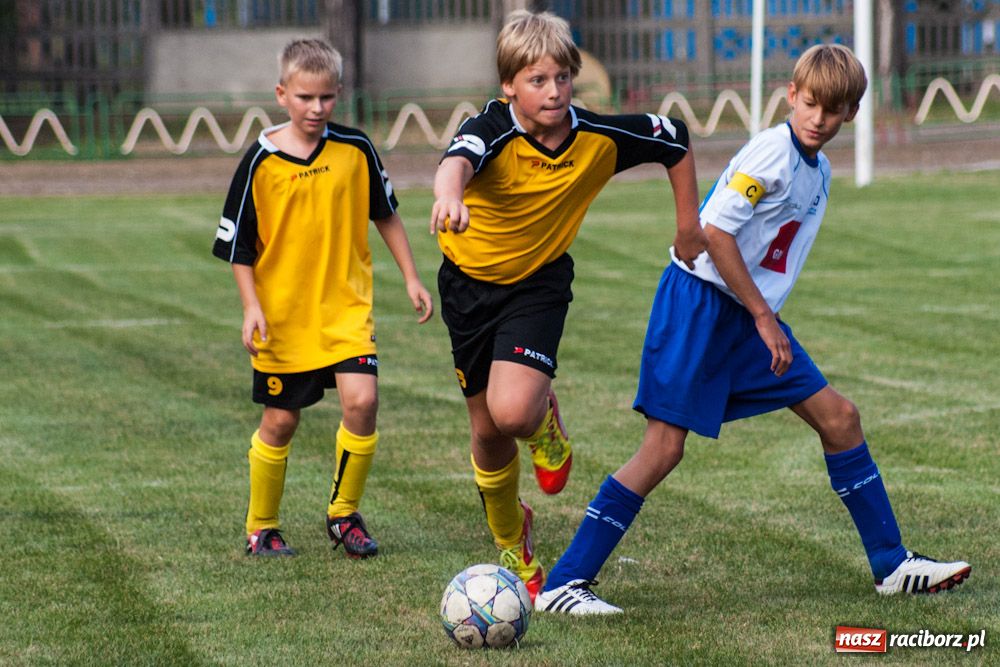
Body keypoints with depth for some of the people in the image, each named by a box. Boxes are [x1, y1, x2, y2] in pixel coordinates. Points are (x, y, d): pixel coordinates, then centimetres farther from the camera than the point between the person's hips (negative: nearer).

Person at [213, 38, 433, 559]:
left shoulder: (355, 150, -2)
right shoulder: (261, 161, -8)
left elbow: (385, 214, 12)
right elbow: (238, 245, -2)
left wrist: (411, 277, 11)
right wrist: (251, 306, -11)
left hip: (345, 306, 1)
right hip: (282, 314, -1)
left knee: (361, 400, -16)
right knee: (280, 421, 6)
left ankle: (344, 515, 4)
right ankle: (261, 528, 25)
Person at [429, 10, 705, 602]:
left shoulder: (599, 138, -17)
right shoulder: (495, 129, -26)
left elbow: (675, 141, 2)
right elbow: (459, 157, -50)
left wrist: (690, 226, 6)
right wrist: (449, 195, -74)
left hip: (540, 282, 0)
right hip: (470, 283, 0)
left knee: (513, 411, -25)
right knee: (488, 432, 10)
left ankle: (544, 422, 15)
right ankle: (512, 542, 38)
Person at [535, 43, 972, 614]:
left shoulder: (820, 171, 11)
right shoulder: (771, 154, -16)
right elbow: (714, 233, -22)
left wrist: (768, 319, 16)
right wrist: (764, 318, -18)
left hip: (750, 313, 9)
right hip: (698, 303, -9)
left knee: (838, 417, 7)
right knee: (665, 445, -13)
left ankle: (892, 566, 17)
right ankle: (564, 584, -10)